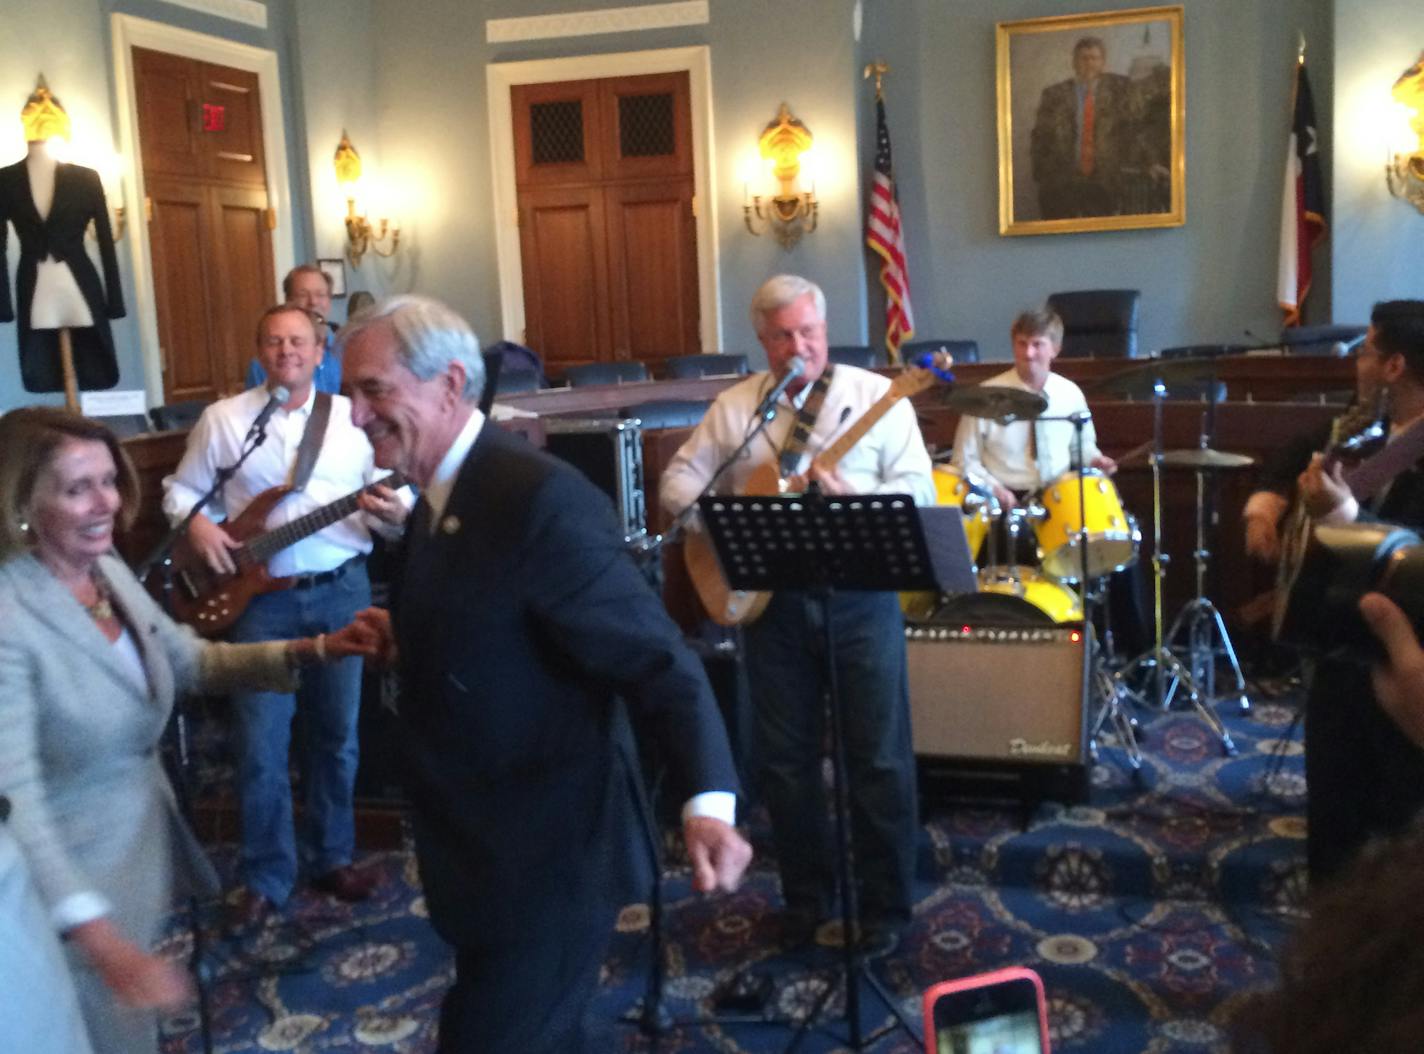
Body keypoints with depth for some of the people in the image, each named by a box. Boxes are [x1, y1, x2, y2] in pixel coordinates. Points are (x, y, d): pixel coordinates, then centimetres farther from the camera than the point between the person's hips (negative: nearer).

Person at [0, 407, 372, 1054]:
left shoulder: (107, 570, -3)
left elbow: (192, 662, 8)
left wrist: (318, 649, -6)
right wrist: (102, 942, -41)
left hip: (146, 833, 8)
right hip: (74, 881, -7)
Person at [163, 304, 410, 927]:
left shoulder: (354, 416, 4)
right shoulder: (223, 419, 2)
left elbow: (396, 503, 6)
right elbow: (180, 489, 10)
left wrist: (393, 514, -16)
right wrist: (196, 525, -10)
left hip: (341, 591, 1)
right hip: (259, 595, -1)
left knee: (336, 733, 10)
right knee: (260, 745, 0)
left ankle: (332, 858, 27)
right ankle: (266, 877, 15)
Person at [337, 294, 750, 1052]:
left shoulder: (540, 498, -23)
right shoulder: (440, 494, 7)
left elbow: (656, 659, -25)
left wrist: (707, 803, -37)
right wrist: (404, 636, 2)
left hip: (543, 862, -9)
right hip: (484, 852, 9)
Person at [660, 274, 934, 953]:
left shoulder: (876, 395, -2)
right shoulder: (733, 407, 7)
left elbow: (919, 489, -6)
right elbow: (678, 479, 5)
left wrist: (853, 499, -24)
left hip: (860, 595, -2)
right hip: (770, 599, 3)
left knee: (880, 755, 2)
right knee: (784, 758, 10)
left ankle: (886, 906, 18)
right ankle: (806, 898, 27)